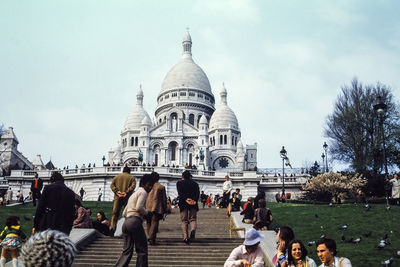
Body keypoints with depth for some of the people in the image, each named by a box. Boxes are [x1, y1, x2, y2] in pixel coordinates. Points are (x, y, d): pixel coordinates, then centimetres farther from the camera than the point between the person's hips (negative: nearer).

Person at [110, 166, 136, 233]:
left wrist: (116, 191, -7)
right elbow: (133, 186, -10)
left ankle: (112, 226, -13)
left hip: (117, 197, 2)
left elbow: (112, 185, 2)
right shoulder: (131, 177, 9)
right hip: (127, 197, -1)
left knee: (115, 212, 1)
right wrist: (126, 192, -14)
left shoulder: (117, 177, 17)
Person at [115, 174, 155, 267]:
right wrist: (147, 213, 0)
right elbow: (139, 207, -16)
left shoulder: (133, 194, 28)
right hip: (135, 222, -9)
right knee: (142, 250, 0)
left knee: (127, 251, 8)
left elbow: (124, 213, 25)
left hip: (126, 222, 9)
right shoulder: (143, 192, 0)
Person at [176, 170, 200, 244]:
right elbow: (197, 193, -1)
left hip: (183, 203, -1)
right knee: (193, 219, 8)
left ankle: (185, 237, -6)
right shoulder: (195, 183, 17)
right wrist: (194, 200, -13)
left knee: (184, 221, 6)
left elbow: (180, 193, -5)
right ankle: (193, 230, -23)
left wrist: (186, 199, -15)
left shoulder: (179, 183, 13)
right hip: (193, 204, 1)